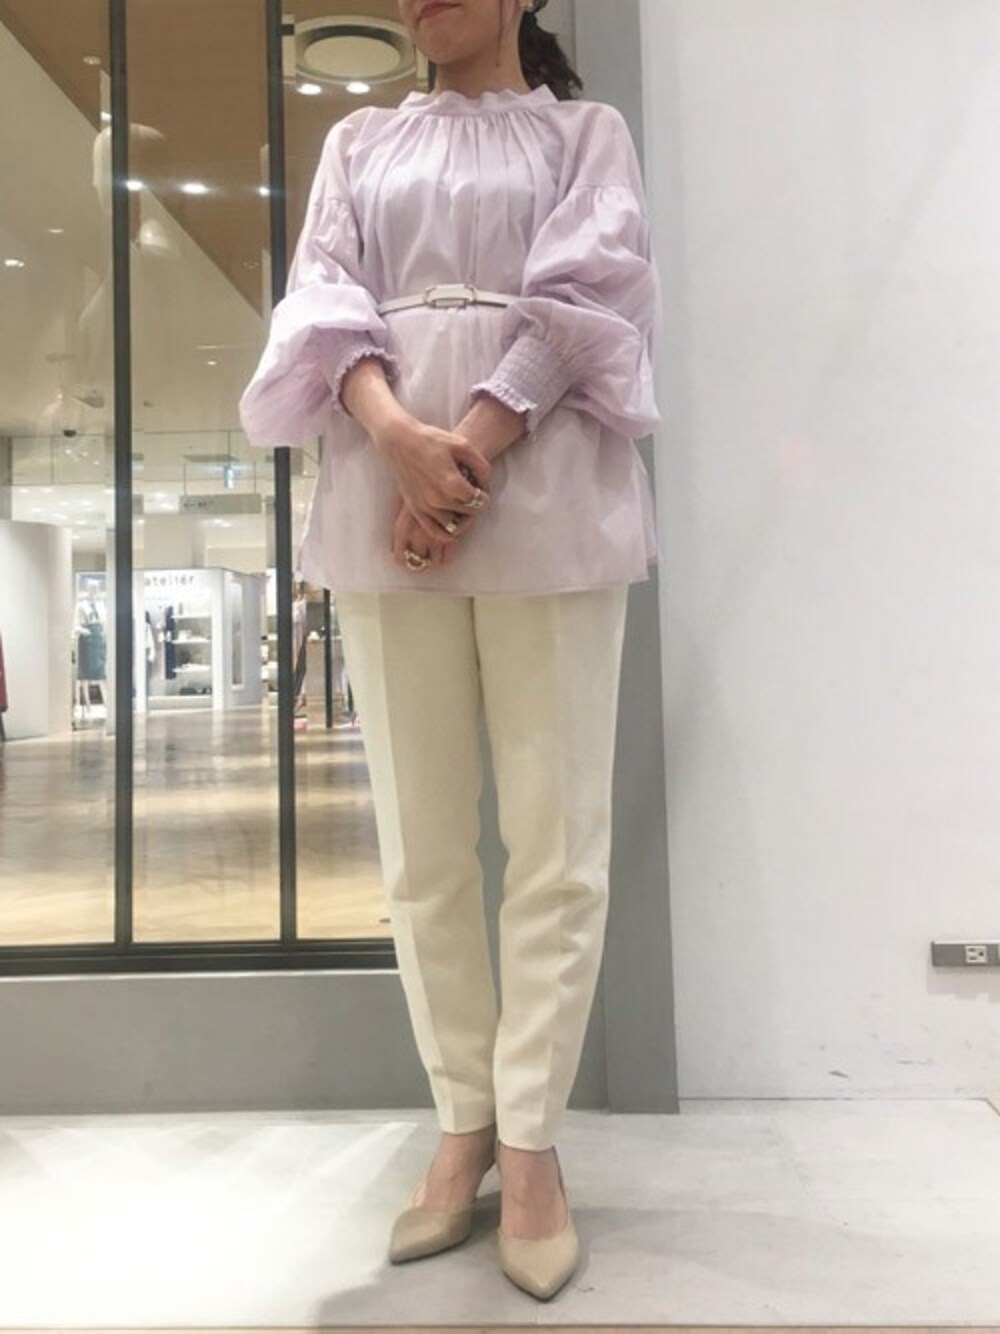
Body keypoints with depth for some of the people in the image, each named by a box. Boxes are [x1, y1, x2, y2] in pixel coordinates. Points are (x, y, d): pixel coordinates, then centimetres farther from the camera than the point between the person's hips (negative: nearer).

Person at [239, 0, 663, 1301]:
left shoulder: (586, 130, 17)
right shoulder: (359, 141, 24)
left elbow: (588, 298, 1)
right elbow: (322, 296, 8)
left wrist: (468, 456, -14)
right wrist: (399, 438, -13)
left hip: (546, 498, -2)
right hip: (384, 500, 3)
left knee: (555, 831, -5)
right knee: (420, 836, 1)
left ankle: (531, 1138, 7)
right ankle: (465, 1119, 14)